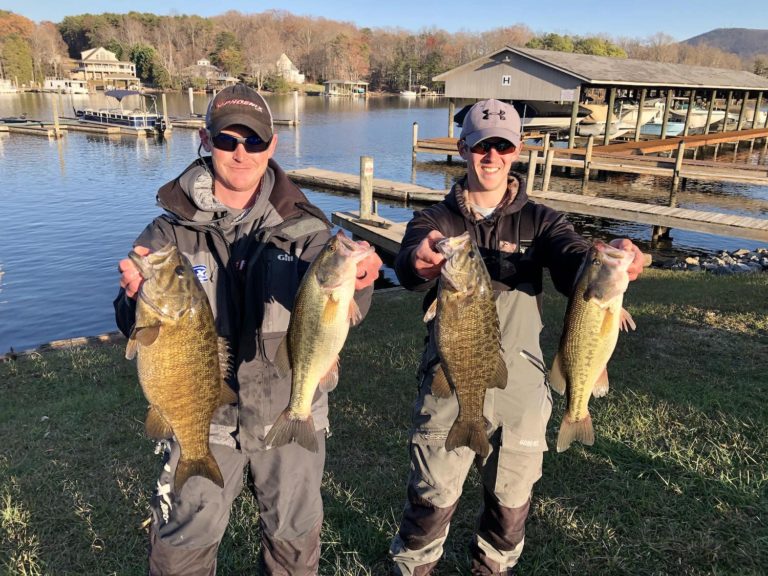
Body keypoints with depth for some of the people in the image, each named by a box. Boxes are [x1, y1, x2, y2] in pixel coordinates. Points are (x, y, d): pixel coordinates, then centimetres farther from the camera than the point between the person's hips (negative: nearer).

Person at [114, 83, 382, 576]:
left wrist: (356, 284, -41)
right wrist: (138, 297, -32)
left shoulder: (305, 226, -7)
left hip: (292, 414, 1)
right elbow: (139, 333, -9)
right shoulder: (172, 232, -7)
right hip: (205, 418, 0)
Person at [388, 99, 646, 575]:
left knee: (512, 500, 16)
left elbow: (575, 265, -15)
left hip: (520, 387, 2)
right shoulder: (437, 220, 0)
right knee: (433, 498, 8)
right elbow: (409, 266, -21)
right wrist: (420, 263, -46)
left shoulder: (539, 221, 4)